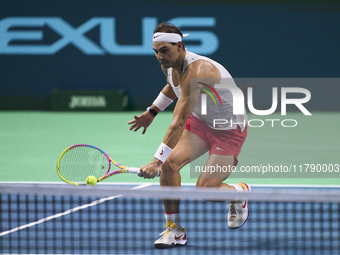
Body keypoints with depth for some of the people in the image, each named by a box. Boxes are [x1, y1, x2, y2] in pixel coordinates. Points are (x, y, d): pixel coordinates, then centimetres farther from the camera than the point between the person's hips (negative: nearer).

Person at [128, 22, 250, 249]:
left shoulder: (196, 71, -35)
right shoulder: (168, 65, -8)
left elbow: (178, 123, -38)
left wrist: (157, 161, -39)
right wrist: (152, 112, 15)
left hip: (229, 130, -7)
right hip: (200, 122, 7)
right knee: (170, 164, -17)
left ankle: (241, 193, 21)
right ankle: (174, 230, -6)